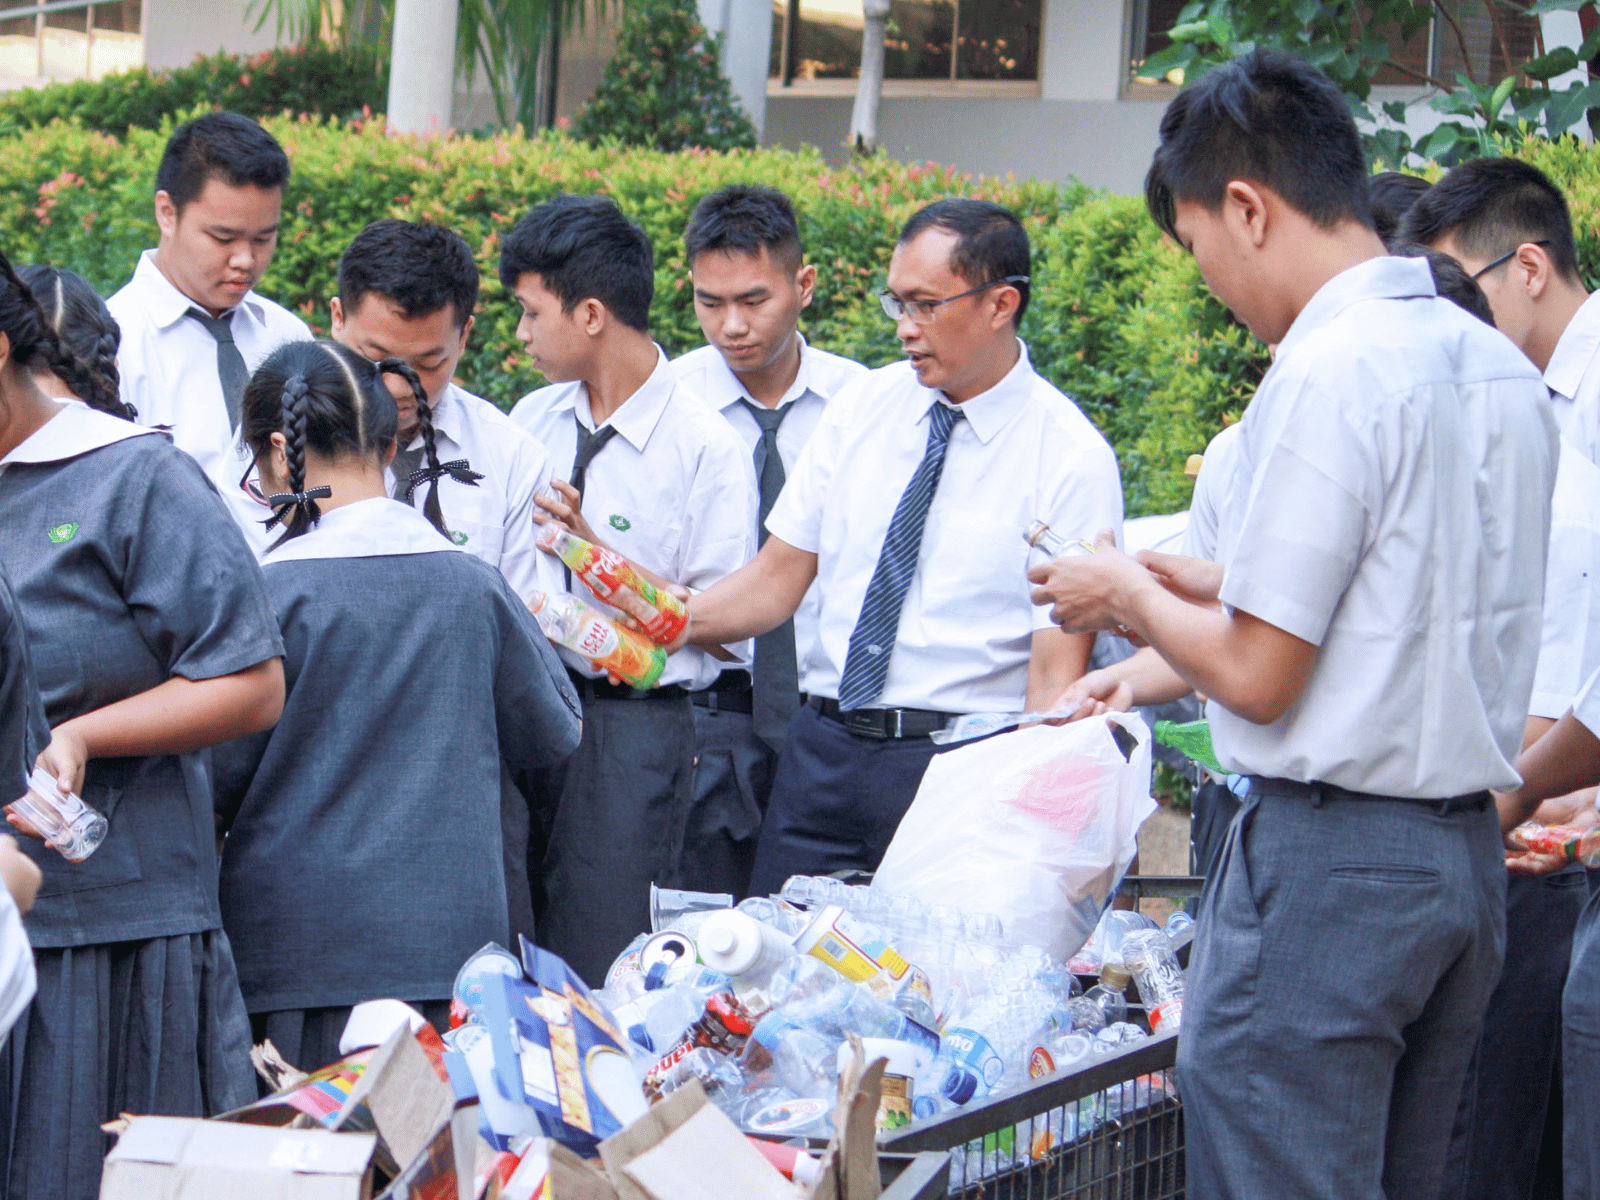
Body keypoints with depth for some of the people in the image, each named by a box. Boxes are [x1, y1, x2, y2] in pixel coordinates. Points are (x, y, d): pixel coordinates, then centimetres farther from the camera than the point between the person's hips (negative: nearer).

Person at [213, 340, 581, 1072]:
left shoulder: (274, 591, -10)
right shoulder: (475, 584, 2)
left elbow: (220, 777, -5)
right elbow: (551, 736, 15)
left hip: (298, 949, -4)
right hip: (454, 945, 4)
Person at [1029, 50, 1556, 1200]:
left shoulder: (1326, 375, -17)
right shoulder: (1502, 369, 9)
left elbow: (1256, 674, -16)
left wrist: (1132, 596, 2)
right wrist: (1197, 587, 18)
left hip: (1329, 857, -9)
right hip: (1469, 849, 9)